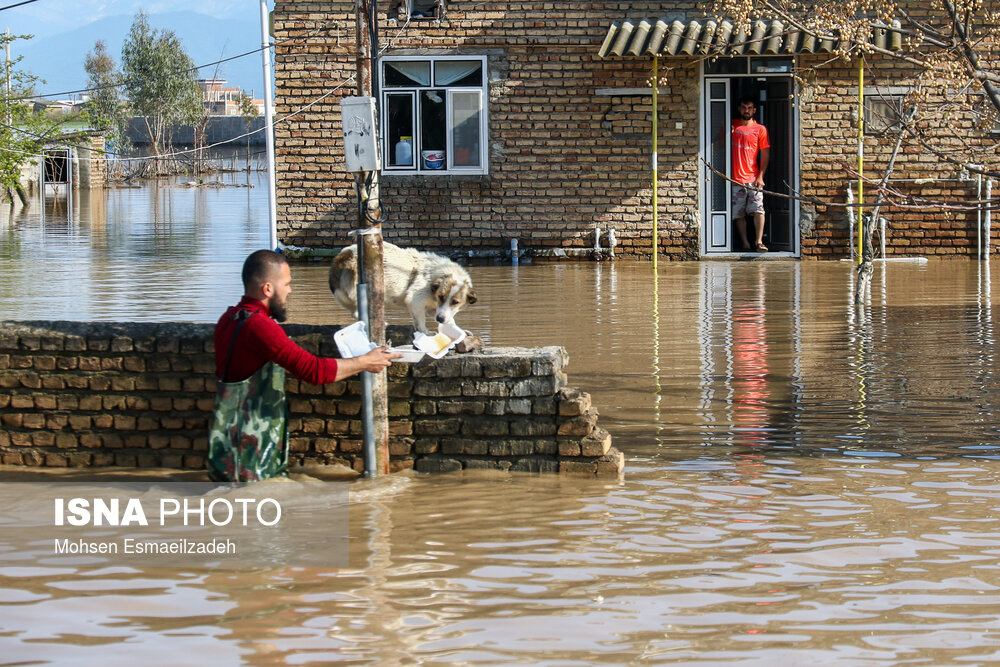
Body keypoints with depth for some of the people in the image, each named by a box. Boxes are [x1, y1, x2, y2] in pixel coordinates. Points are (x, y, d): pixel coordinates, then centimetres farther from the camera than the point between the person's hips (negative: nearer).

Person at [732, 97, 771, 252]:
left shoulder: (760, 129, 5)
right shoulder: (732, 125, 11)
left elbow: (766, 154, 4)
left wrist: (760, 176, -5)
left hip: (753, 178, -2)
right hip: (735, 179, 2)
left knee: (758, 210, -14)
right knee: (739, 213, 3)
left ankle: (759, 242, -16)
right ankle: (745, 243, 9)